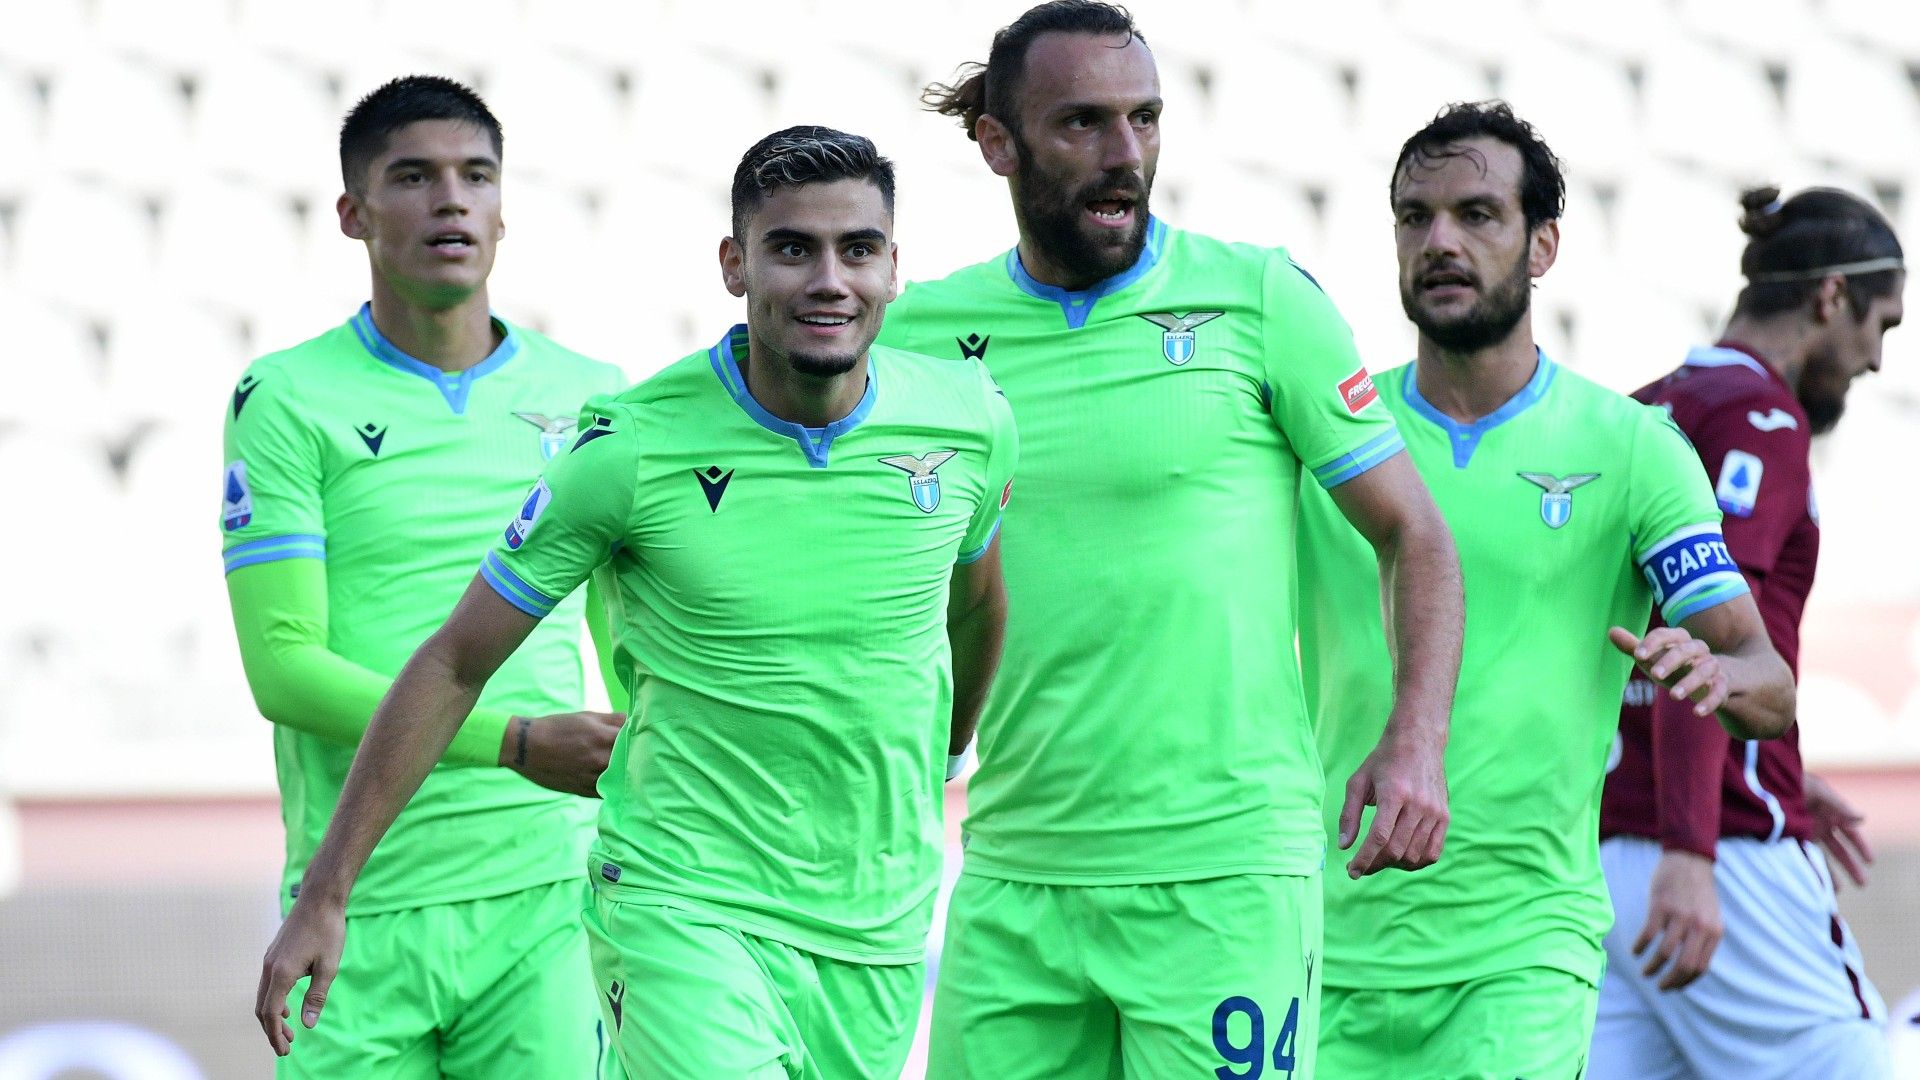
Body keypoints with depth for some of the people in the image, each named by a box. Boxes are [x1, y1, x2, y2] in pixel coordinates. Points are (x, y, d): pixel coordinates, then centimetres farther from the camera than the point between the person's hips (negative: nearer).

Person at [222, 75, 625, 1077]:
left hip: (546, 892, 2)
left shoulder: (590, 394, 11)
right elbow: (281, 665, -9)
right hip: (359, 910, -2)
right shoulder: (285, 401, 0)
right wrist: (513, 743, -18)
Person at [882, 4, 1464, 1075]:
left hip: (1224, 875, -3)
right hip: (1012, 887, 3)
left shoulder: (1258, 298, -1)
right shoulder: (926, 332, 6)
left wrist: (1415, 745, -13)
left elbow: (1414, 534, 1)